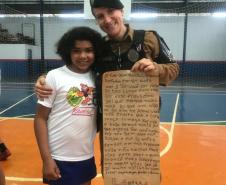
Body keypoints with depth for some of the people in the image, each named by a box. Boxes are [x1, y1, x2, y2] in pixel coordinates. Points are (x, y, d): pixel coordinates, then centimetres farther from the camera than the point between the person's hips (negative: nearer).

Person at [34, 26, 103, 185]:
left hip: (87, 157, 4)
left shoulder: (97, 78, 1)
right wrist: (46, 159, -10)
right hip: (59, 159, -3)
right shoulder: (55, 76, -8)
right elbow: (41, 119, -7)